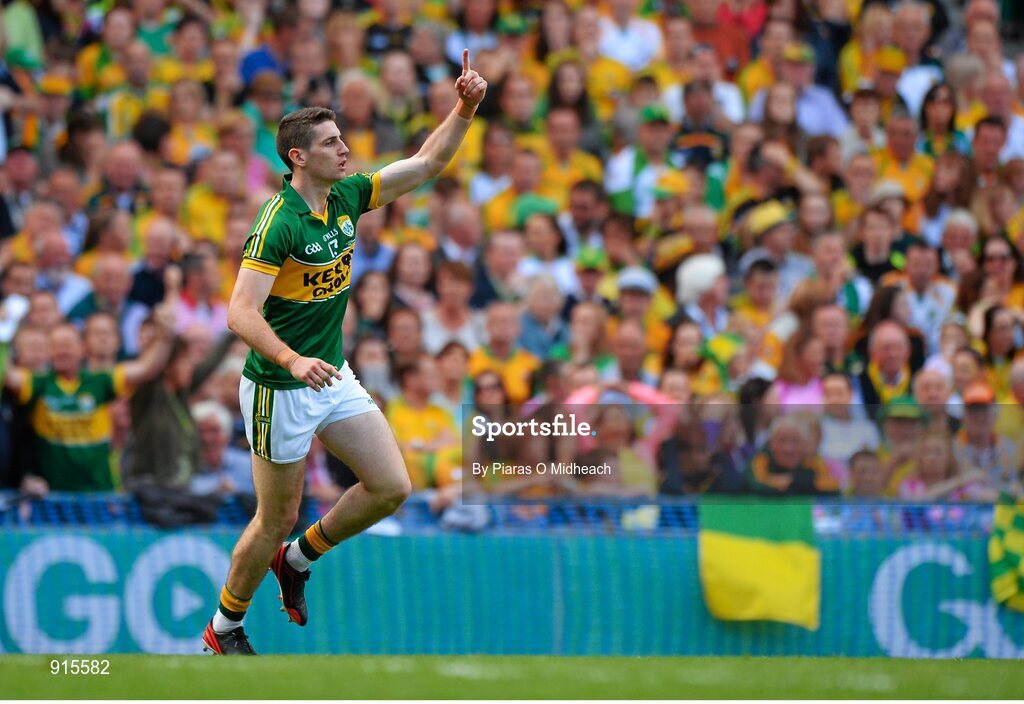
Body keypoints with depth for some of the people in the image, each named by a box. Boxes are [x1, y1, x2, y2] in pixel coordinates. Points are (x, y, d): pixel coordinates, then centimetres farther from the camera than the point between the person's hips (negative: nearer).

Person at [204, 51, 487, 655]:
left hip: (334, 377, 7)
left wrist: (466, 108, -10)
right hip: (281, 389, -7)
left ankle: (298, 560, 23)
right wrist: (292, 360, -42)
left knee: (392, 487, 1)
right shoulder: (279, 222, -22)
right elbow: (241, 312, -28)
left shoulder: (348, 197, 0)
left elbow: (428, 162, 5)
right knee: (278, 519, 2)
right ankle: (225, 628, 23)